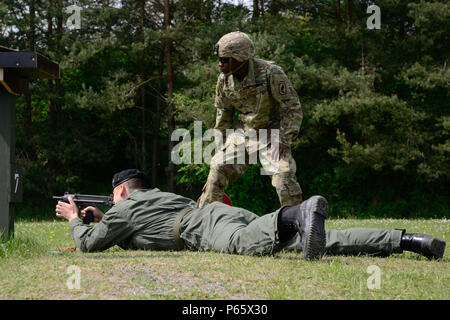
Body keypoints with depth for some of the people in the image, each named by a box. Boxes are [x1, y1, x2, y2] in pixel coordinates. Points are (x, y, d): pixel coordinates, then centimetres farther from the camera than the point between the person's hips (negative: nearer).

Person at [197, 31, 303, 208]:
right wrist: (226, 138, 12)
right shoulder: (224, 79, -7)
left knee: (283, 174, -21)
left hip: (271, 132, -5)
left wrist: (285, 139, -21)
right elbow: (223, 111, 12)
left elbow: (292, 106, -18)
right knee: (218, 168, 1)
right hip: (242, 131, 5)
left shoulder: (270, 73, -24)